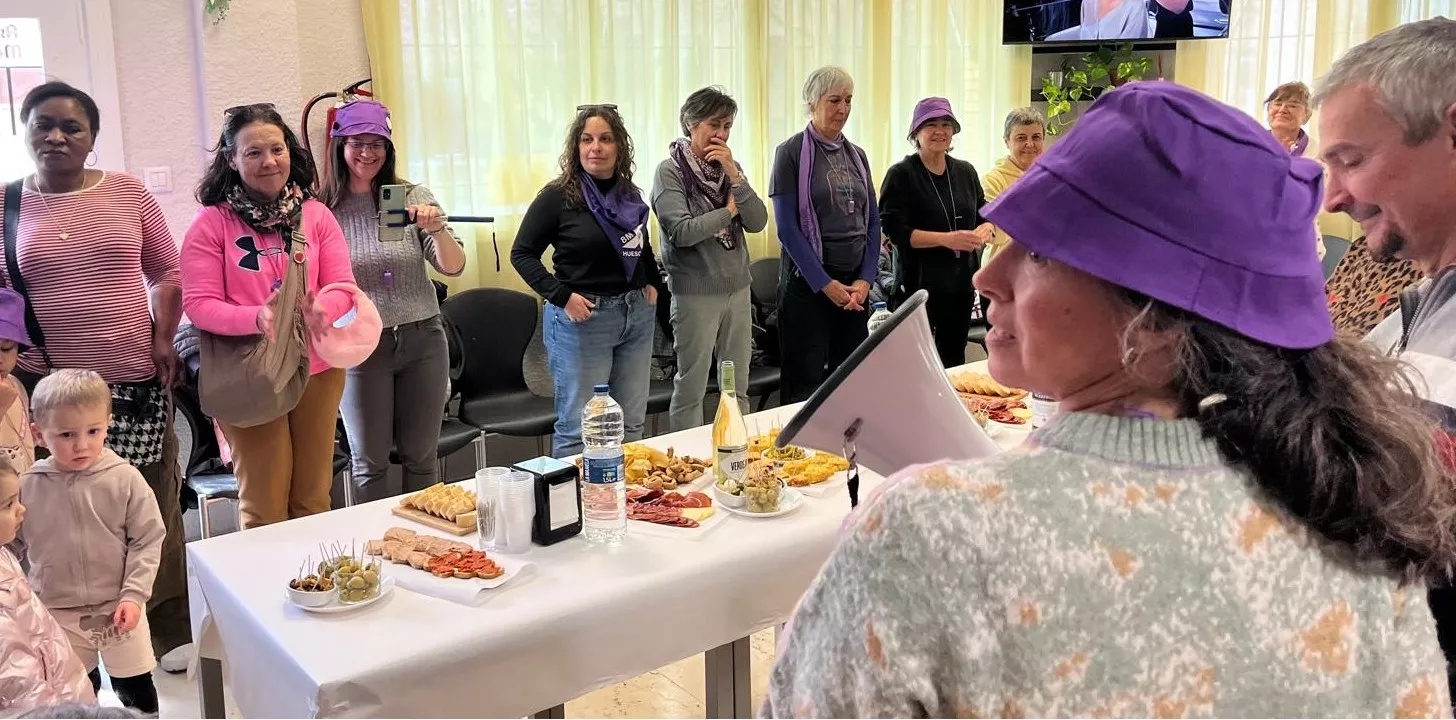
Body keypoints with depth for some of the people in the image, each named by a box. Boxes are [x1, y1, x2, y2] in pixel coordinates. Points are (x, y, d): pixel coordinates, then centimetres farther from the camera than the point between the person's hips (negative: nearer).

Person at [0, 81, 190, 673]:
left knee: (153, 507, 7)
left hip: (134, 380, 1)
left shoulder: (127, 193, 4)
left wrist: (163, 338, 1)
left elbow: (166, 271, 11)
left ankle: (168, 631, 20)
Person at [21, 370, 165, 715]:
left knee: (137, 690, 13)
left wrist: (133, 595, -14)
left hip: (118, 607, -1)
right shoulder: (27, 486, -11)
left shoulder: (125, 479, -15)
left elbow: (147, 540, -9)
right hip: (57, 613, 2)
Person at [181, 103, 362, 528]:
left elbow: (343, 286, 2)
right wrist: (258, 318, -27)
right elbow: (198, 305, -9)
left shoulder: (315, 215, 5)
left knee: (313, 499, 13)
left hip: (318, 370, 3)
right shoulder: (211, 223, -4)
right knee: (265, 507, 3)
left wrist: (319, 310, -21)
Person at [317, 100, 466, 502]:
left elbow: (453, 268, -6)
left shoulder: (414, 198, -1)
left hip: (422, 340, 1)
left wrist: (438, 230, -24)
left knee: (421, 458, 12)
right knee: (369, 465, 8)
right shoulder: (321, 210, -3)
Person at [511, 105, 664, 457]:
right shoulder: (558, 196, -8)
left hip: (637, 315, 6)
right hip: (582, 320, -6)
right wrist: (562, 296, -15)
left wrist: (653, 283, 11)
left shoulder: (630, 195, 9)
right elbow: (522, 253, -6)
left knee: (631, 425, 13)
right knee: (578, 429, 0)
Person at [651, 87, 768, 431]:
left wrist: (734, 176, -13)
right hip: (695, 291, -5)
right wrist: (729, 210, -8)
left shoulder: (730, 167, 7)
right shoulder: (670, 171, -8)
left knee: (738, 386, 11)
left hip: (737, 287, 5)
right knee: (691, 387, 4)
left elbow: (758, 222, -3)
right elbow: (682, 232, -19)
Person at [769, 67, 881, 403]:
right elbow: (787, 227, -10)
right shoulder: (791, 152, -4)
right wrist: (825, 283, -14)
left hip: (856, 283, 6)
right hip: (808, 283, -5)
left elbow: (872, 222, 12)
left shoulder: (856, 155, 13)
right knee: (806, 383, -4)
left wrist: (865, 279, -2)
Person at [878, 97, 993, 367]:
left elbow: (985, 216, 17)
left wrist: (981, 233, -8)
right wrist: (947, 239, -23)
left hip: (961, 284, 5)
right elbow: (895, 230, -14)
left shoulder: (966, 172, 12)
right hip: (918, 284, -5)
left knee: (955, 361, 13)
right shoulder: (901, 174, -5)